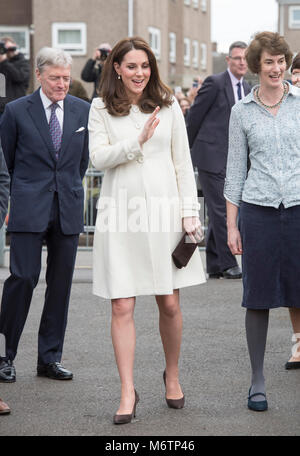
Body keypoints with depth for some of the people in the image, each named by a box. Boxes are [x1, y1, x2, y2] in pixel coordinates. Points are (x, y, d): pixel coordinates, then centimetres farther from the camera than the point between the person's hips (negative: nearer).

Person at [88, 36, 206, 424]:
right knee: (122, 307, -3)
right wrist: (137, 141, -18)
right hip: (120, 213, -1)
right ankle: (128, 393, 2)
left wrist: (189, 210, 2)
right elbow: (98, 157, -6)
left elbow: (182, 162, 8)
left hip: (163, 210, 1)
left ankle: (172, 376, 28)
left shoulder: (168, 105, 7)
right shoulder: (101, 109, 4)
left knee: (169, 304, 6)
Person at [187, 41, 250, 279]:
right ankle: (228, 264, -5)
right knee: (220, 209, -8)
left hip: (232, 160, 7)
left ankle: (213, 265, 15)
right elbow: (194, 116, -5)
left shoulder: (247, 89, 14)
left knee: (220, 210, 10)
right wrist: (186, 150, -1)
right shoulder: (215, 83, -9)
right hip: (211, 155, -7)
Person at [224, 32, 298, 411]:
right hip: (258, 210, 0)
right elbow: (235, 170, 9)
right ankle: (257, 381, 15)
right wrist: (231, 225, 5)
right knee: (258, 298, 5)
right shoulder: (242, 112, 6)